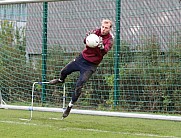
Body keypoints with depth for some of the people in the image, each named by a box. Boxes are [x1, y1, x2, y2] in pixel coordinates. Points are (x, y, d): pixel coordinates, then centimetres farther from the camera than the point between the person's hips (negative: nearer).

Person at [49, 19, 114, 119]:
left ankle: (70, 106, 5)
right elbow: (85, 41, -19)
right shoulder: (96, 32, -4)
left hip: (91, 65, -4)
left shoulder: (109, 40, -13)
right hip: (82, 57, 4)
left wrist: (101, 46, -53)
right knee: (64, 71, 14)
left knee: (79, 86, -12)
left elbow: (105, 51, -32)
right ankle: (61, 80, 52)